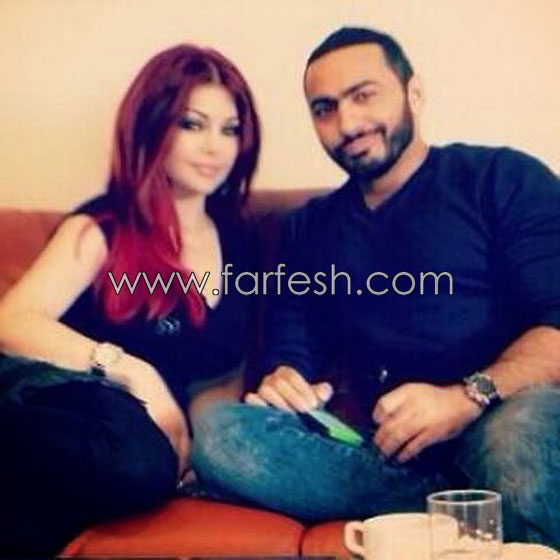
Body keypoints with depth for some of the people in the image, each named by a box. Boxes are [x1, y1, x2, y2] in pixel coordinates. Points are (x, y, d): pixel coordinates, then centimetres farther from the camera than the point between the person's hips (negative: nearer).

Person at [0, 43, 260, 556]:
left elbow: (226, 374, 18)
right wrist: (131, 372, -24)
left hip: (154, 431, 4)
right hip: (54, 404, -4)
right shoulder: (106, 225, 2)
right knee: (138, 460, -41)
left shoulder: (237, 241, 16)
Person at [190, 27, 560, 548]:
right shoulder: (309, 227, 23)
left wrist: (469, 397, -22)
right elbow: (291, 350, 19)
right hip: (386, 449, 6)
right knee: (218, 432, -22)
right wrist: (280, 380, -5)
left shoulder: (503, 178, 6)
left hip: (501, 420, -5)